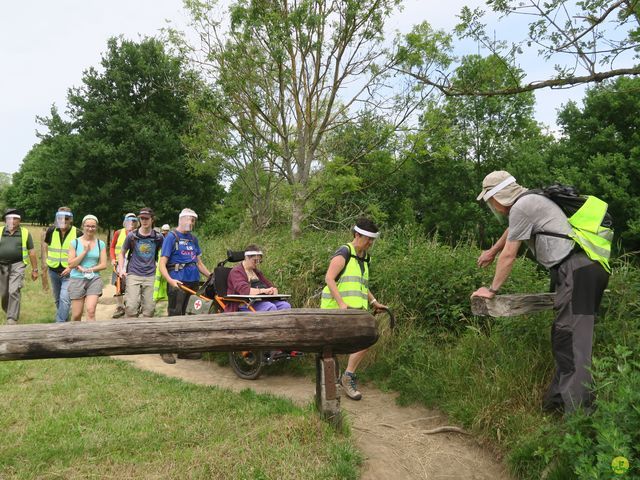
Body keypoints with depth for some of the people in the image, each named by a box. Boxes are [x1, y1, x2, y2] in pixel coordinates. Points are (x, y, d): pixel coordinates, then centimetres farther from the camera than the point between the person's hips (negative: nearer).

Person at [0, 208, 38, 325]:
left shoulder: (25, 233, 3)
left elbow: (31, 252, 5)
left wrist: (35, 270, 5)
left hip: (17, 265, -3)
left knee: (14, 291, -14)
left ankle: (12, 319, -11)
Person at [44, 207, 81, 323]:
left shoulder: (77, 234, -12)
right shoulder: (51, 231, -1)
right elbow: (46, 246, 18)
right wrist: (47, 260, 10)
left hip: (69, 273, -5)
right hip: (54, 271, 5)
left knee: (65, 299, -18)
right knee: (57, 299, 19)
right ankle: (65, 319, 39)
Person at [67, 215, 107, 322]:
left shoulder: (100, 244, 5)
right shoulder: (75, 243, 1)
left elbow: (103, 264, 2)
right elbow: (71, 264, -4)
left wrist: (88, 270, -10)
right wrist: (85, 251, -10)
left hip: (94, 279, 0)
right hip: (77, 280, 0)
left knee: (91, 311, -15)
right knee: (76, 315, 3)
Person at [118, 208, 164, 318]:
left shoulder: (158, 237, 2)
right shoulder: (132, 235, 0)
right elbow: (122, 253, 10)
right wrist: (121, 270, -2)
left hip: (150, 276, 1)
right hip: (133, 275, -1)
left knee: (149, 309, 3)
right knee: (131, 307, -11)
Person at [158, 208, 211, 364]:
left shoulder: (193, 238, 17)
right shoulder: (172, 236, -2)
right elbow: (162, 264, -9)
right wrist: (170, 280, -25)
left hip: (193, 281, 6)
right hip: (178, 282, -6)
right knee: (175, 315, -5)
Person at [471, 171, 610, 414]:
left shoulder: (521, 207, -8)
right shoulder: (530, 201, 23)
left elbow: (508, 255, -3)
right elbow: (511, 231, 42)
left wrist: (492, 290, 8)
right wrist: (491, 252, 57)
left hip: (576, 271, -10)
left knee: (572, 342, -13)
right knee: (563, 339, 13)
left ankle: (578, 411, -15)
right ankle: (555, 402, 20)